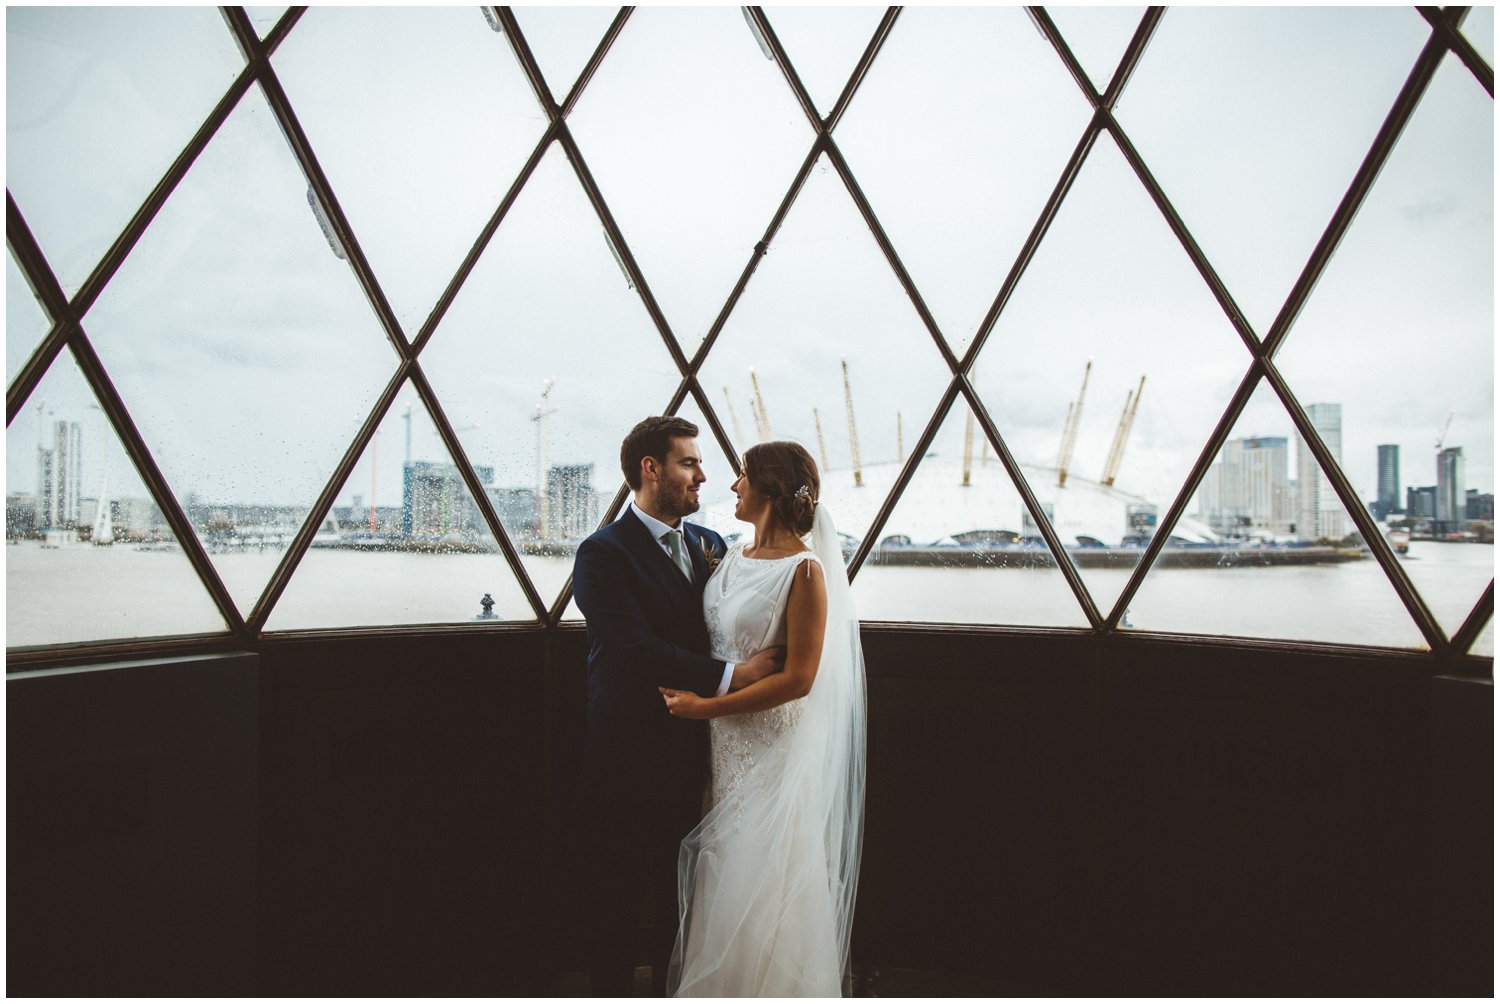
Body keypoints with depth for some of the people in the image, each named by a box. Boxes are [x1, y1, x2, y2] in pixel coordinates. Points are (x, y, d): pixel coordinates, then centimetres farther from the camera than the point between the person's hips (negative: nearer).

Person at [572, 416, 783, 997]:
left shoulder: (711, 546, 10)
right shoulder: (603, 553, -11)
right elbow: (638, 651, -21)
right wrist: (729, 677, -24)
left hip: (696, 748, 6)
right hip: (629, 751, -5)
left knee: (685, 891, 16)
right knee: (616, 898, 9)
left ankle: (674, 987, 35)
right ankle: (611, 988, 29)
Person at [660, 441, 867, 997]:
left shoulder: (805, 569, -17)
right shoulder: (733, 557, 5)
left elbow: (798, 679, -20)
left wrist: (707, 706, -17)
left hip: (776, 746, -7)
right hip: (727, 743, 7)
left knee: (765, 882, 7)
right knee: (724, 875, 18)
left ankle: (776, 986, 29)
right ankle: (720, 982, 37)